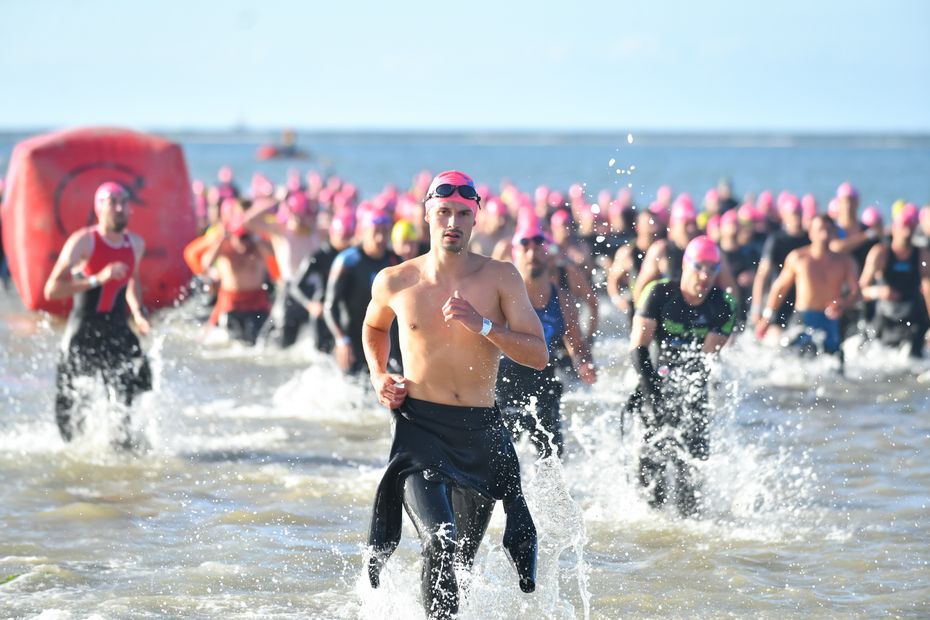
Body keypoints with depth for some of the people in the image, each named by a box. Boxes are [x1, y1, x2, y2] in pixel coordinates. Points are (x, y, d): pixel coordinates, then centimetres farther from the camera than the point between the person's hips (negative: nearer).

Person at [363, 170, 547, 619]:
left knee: (462, 558, 15)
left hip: (481, 432, 2)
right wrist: (378, 377, 7)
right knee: (440, 543, -23)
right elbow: (374, 328, 24)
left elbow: (539, 356, -7)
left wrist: (483, 325, -20)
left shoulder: (500, 278, -2)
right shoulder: (394, 282, 1)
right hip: (419, 426, -2)